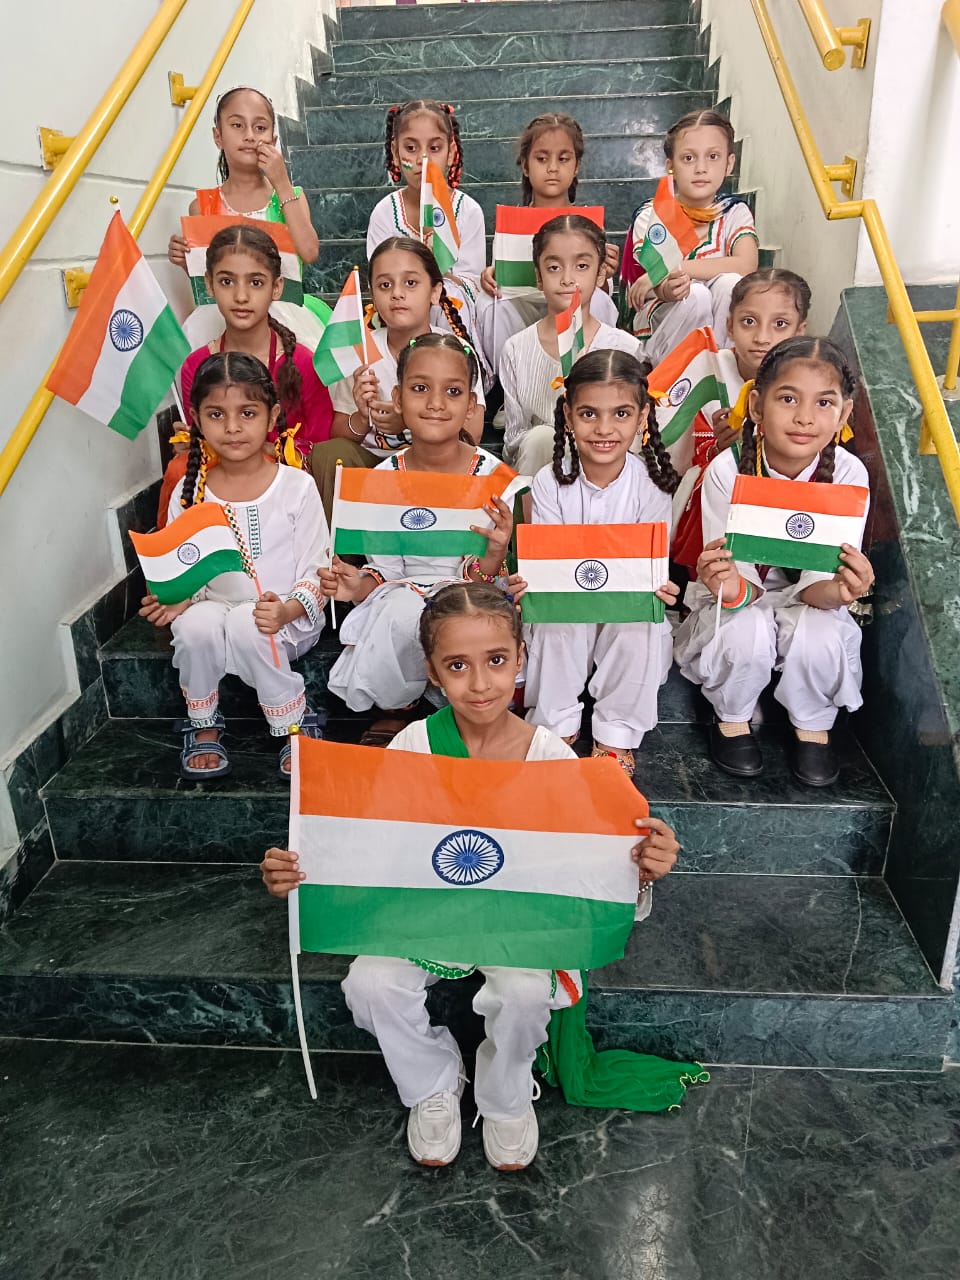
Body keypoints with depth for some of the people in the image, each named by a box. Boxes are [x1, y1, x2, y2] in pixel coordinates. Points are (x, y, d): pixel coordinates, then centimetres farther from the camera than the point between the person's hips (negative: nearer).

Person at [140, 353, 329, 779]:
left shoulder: (296, 486, -7)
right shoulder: (189, 492, 2)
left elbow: (316, 572, -6)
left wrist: (287, 610, -25)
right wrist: (173, 598, -15)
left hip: (290, 618, -2)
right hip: (216, 606, 3)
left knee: (247, 627, -35)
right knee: (194, 625, -31)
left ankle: (294, 726, -11)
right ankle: (203, 726, -4)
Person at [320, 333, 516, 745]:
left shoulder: (494, 476, -9)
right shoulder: (384, 478, -2)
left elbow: (482, 581, -8)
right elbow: (387, 571, 4)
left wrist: (494, 553, -30)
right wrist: (360, 585, -17)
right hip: (403, 603, 2)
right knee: (400, 608, -33)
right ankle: (396, 709, -1)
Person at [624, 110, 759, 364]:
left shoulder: (734, 212, 0)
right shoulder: (650, 216, -5)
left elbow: (746, 266, -20)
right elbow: (661, 290, -15)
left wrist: (671, 270, -27)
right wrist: (668, 288, -42)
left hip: (719, 327, 2)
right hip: (659, 326, -2)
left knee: (729, 282, -26)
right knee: (695, 295, -31)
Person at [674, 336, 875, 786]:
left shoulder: (848, 474, -18)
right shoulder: (727, 470, -21)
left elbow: (819, 579, -17)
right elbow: (740, 577, -20)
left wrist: (839, 591, -41)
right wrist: (731, 589, -45)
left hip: (805, 599, 1)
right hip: (743, 600, -1)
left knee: (819, 635, -32)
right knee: (746, 632, -34)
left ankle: (813, 726, 3)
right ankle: (731, 718, 1)